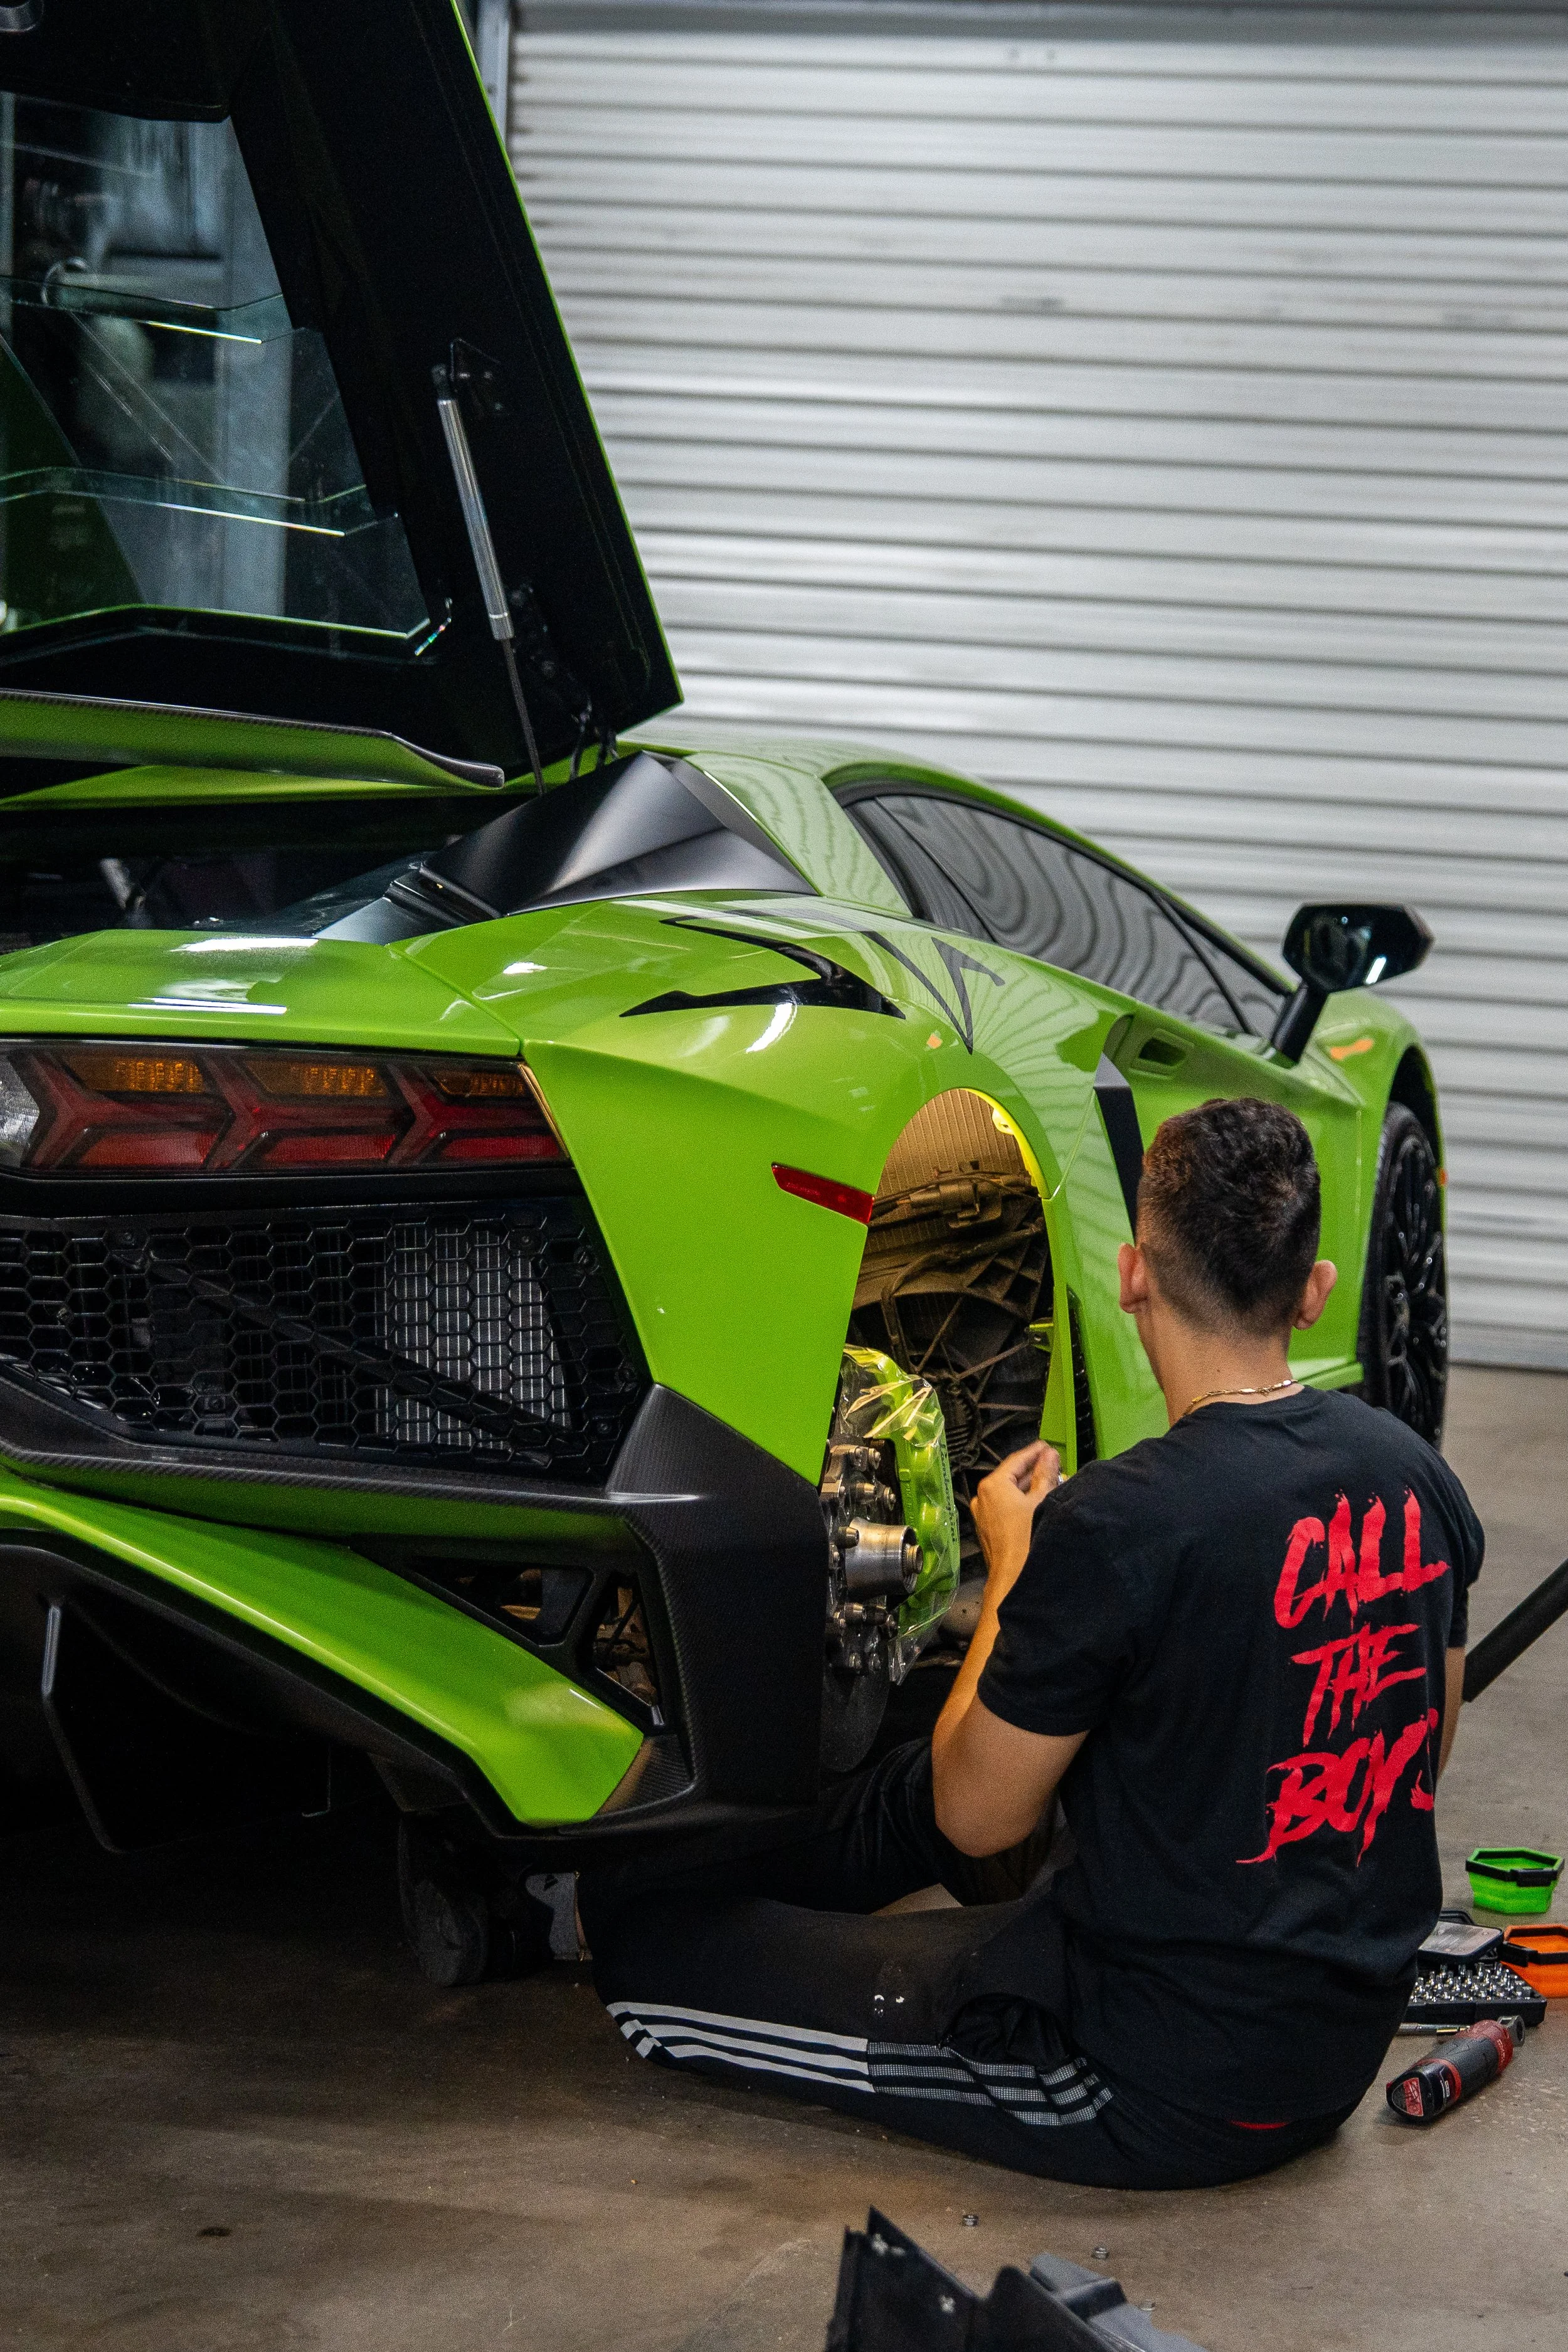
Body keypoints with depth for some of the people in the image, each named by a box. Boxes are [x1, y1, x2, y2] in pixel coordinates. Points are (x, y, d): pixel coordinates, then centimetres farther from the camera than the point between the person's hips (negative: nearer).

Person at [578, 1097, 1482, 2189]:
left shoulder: (1117, 1524, -24)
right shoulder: (1415, 1475, -3)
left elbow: (977, 1817, -11)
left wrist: (1013, 1571, 4)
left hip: (1157, 2094, -8)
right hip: (1345, 2054, 8)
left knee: (650, 1946, 5)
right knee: (924, 1783, 27)